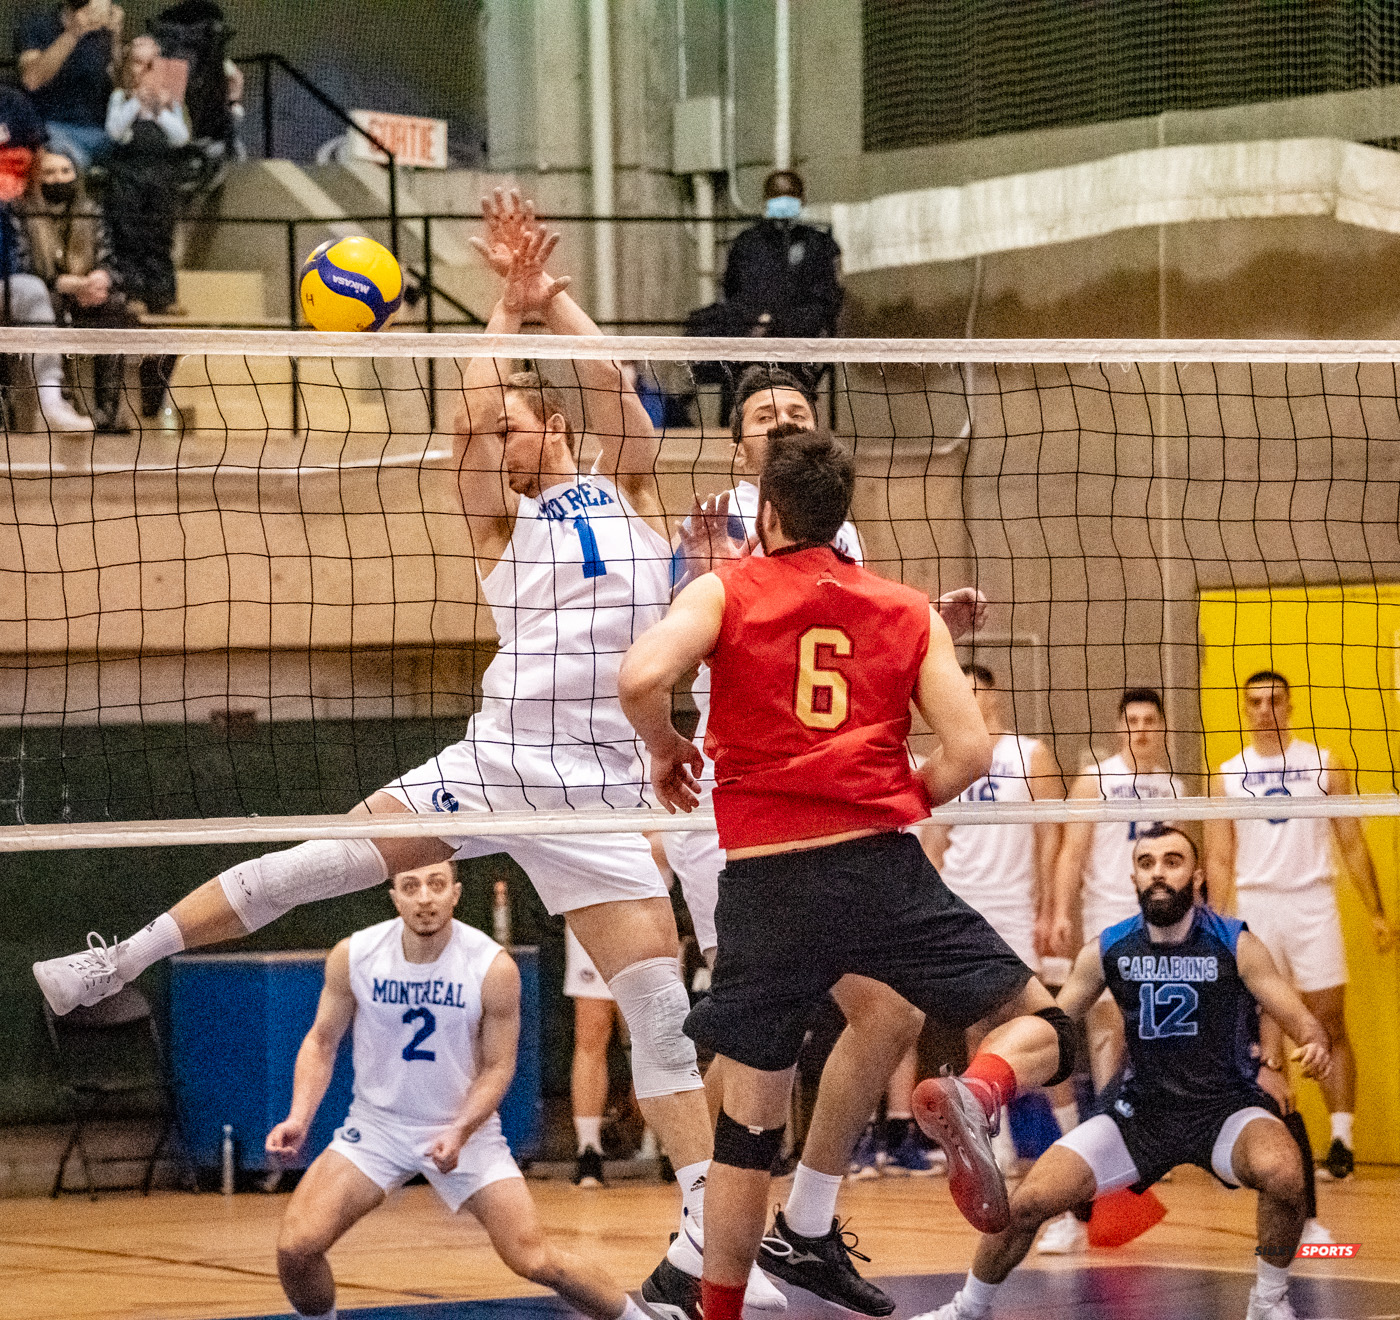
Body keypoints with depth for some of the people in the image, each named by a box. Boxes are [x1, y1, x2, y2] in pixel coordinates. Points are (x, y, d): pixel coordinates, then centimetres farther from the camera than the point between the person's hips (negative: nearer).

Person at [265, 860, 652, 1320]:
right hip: (377, 1123, 1)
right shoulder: (353, 956, -13)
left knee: (535, 1260, -10)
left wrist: (459, 1133, -23)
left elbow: (497, 1067, -8)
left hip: (466, 1127, -1)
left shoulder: (493, 968, -17)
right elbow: (321, 1043, 1)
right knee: (296, 1245, -17)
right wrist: (299, 1117, -14)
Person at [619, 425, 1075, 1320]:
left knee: (752, 1117, 12)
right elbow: (969, 751, 2)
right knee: (1041, 1025, 9)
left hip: (765, 880, 0)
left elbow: (642, 678, -14)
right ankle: (974, 1098, -23)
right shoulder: (908, 611, 11)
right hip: (884, 869, 0)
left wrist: (667, 750, 6)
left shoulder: (726, 591, 5)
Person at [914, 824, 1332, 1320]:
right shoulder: (1106, 951, -3)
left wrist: (1315, 1044, -34)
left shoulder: (1235, 944, -11)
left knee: (1282, 1171, -36)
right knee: (1029, 1201, -9)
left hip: (1227, 1107, -3)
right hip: (1142, 1112, 3)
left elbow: (1303, 1023, -10)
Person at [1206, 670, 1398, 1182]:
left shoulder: (1324, 765, 6)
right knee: (1265, 1031, 0)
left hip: (1312, 904, -1)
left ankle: (1341, 1138, -2)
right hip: (1253, 908, 1)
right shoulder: (1227, 776, 8)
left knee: (1329, 1025, -4)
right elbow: (1218, 860, 8)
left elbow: (1352, 845, 7)